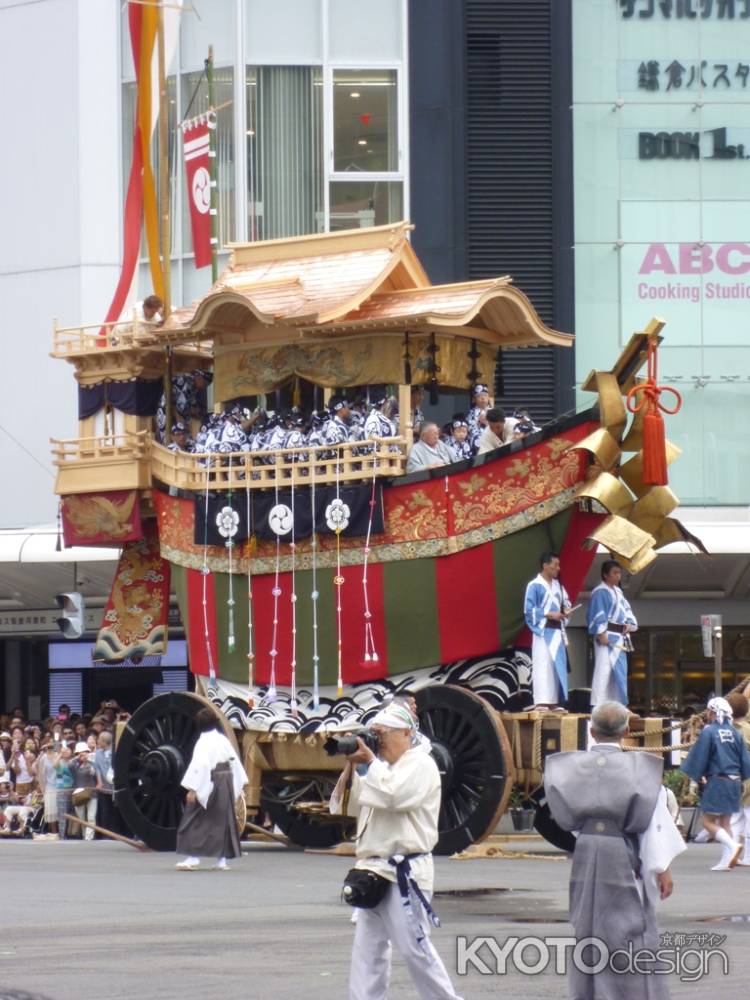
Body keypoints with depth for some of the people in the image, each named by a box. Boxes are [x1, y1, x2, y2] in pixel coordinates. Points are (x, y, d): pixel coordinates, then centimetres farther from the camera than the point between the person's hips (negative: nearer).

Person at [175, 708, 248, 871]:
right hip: (226, 784, 7)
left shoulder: (203, 742, -13)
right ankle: (222, 860, 12)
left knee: (195, 821, 0)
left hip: (208, 786, -7)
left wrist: (192, 789, -22)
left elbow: (199, 766, -21)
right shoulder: (223, 740, 7)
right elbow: (234, 761, 12)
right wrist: (238, 785, 20)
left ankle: (193, 858, -8)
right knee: (222, 821, 12)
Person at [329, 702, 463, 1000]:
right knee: (367, 948, 6)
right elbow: (344, 805, 18)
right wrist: (350, 766, 6)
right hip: (375, 872, 9)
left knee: (414, 947, -8)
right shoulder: (381, 768, 20)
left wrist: (371, 760, -12)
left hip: (405, 872, -9)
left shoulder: (420, 764, -6)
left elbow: (395, 795, -23)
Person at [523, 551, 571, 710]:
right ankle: (541, 701, -12)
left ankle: (553, 701, 7)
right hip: (543, 631, -7)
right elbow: (529, 610, -11)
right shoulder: (534, 586, -8)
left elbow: (565, 601, 23)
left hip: (557, 630, 7)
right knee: (543, 665, -11)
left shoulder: (557, 585, 13)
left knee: (558, 665, 4)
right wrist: (549, 614, -17)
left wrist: (566, 609, 0)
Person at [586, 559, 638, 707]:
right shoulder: (600, 592, -7)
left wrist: (630, 623, 4)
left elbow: (626, 609, 24)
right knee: (603, 670, -12)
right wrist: (601, 633, -21)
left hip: (620, 637, 9)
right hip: (607, 636, -9)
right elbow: (598, 614, -14)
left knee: (620, 671, 10)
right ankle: (598, 705, -14)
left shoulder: (618, 592, 19)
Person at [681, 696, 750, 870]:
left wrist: (695, 776, 7)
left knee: (708, 820, -1)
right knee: (725, 821, 13)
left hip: (717, 782, -6)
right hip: (735, 782, 6)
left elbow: (699, 757, -7)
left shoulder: (708, 732, -10)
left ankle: (732, 845, -22)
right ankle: (726, 859, 6)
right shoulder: (734, 732, 7)